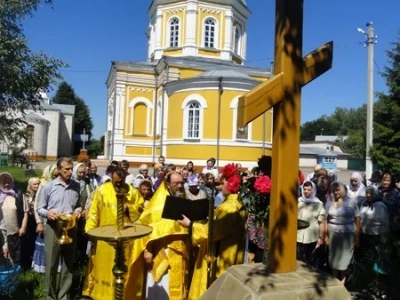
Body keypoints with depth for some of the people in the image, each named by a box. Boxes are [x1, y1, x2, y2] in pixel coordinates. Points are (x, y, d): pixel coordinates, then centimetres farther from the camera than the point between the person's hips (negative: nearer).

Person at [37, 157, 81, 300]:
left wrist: (77, 211, -9)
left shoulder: (76, 186, 3)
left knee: (68, 264, 11)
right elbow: (40, 209, 2)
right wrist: (47, 213, -18)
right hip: (53, 228, -2)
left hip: (71, 228, 2)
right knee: (51, 264, 4)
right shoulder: (48, 186, -3)